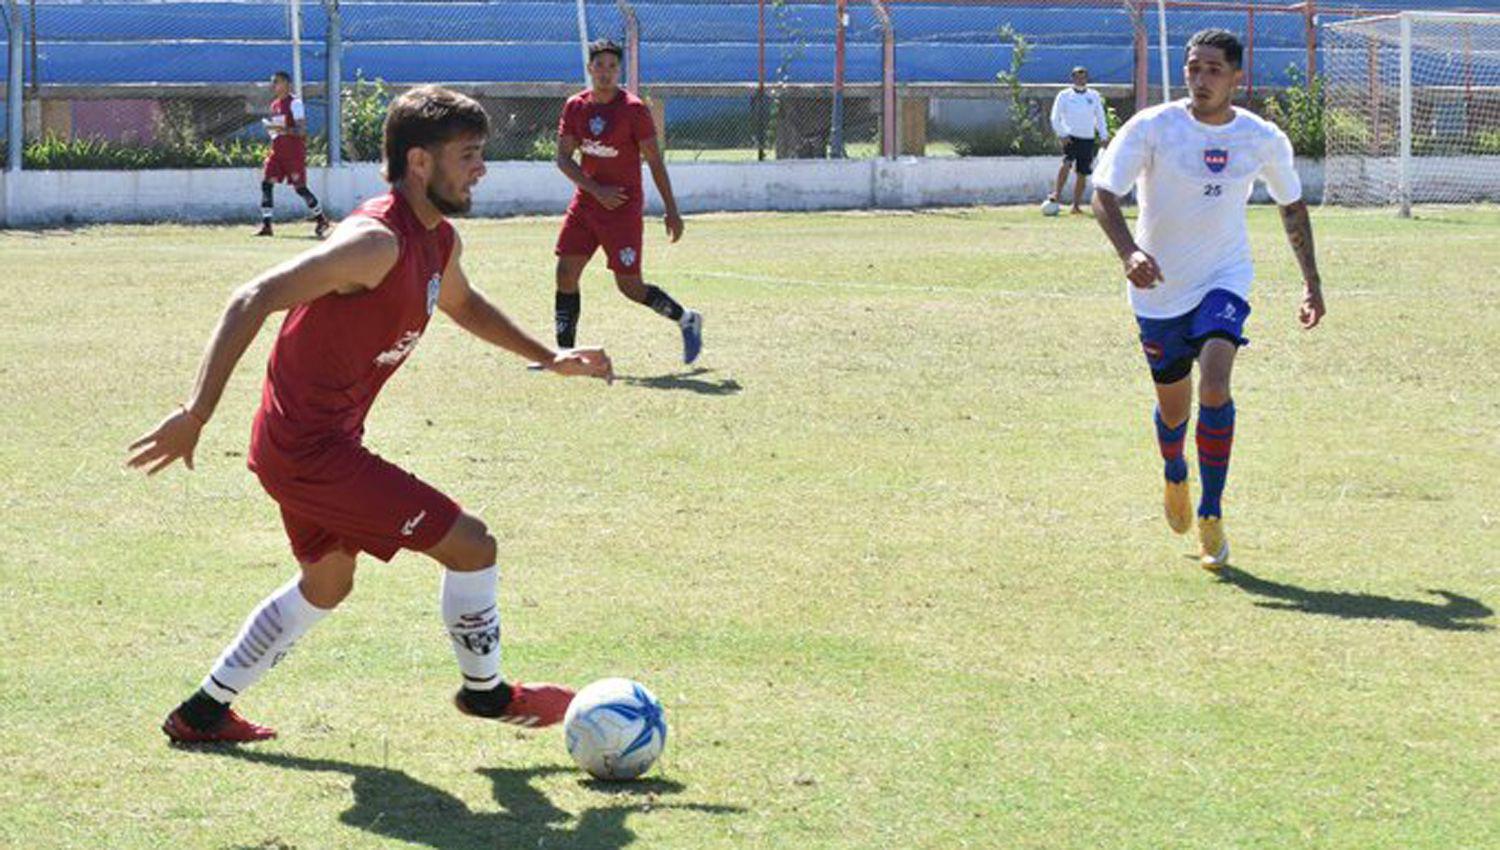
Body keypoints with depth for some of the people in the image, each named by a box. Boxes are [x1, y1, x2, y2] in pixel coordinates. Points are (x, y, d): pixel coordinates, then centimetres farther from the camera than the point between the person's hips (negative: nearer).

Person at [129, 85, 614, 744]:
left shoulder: (438, 242, 6)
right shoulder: (377, 241, -24)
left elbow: (462, 303, 31)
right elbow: (254, 300, -30)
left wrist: (548, 358, 29)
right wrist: (196, 414, -35)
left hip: (302, 443, 11)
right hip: (313, 449, -11)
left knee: (326, 584, 28)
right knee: (470, 545, -4)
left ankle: (203, 712, 35)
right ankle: (485, 691, 18)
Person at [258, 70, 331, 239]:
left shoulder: (294, 103, -11)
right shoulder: (275, 104, 14)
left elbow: (301, 130, -17)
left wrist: (282, 129, -28)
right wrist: (269, 126, 4)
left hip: (294, 152, -8)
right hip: (277, 151, 8)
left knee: (300, 187, -3)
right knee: (266, 183, -6)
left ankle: (321, 220, 15)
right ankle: (266, 225, -6)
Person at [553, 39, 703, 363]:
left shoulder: (634, 109, -10)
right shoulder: (575, 107, 3)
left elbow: (655, 162, -6)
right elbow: (563, 157, 1)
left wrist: (671, 211, -7)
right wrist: (597, 190, -12)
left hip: (624, 207, -5)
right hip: (586, 202, 5)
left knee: (630, 286, -4)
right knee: (566, 273, -1)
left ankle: (687, 320, 19)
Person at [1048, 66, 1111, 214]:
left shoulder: (1094, 96, 12)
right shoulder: (1064, 95, 3)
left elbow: (1100, 117, 16)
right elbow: (1055, 118, 0)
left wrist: (1104, 136, 5)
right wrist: (1062, 134, -12)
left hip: (1087, 139, 3)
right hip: (1070, 137, -3)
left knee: (1082, 173, 2)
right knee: (1067, 163, -27)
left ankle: (1076, 205, 10)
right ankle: (1056, 194, -21)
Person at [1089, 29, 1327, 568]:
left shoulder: (1264, 139, -5)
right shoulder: (1152, 128, -13)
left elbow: (1291, 205, 12)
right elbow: (1103, 195, -15)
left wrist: (1311, 282, 10)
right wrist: (1129, 252, -33)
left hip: (1224, 281, 0)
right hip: (1159, 287, 0)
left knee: (1214, 386, -23)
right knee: (1173, 406, 11)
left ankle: (1211, 515, -11)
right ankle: (1175, 477, 47)